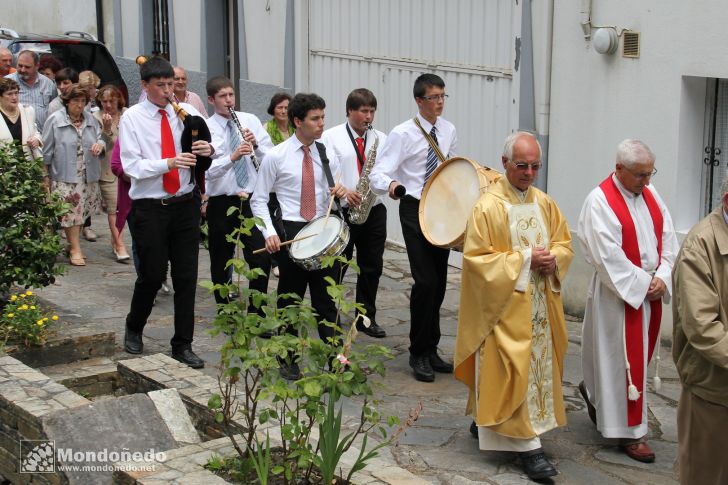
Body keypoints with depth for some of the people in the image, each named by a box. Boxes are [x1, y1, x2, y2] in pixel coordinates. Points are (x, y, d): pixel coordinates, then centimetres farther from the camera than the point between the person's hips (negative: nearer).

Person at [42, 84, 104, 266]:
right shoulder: (55, 120, -5)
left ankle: (72, 244, 24)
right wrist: (45, 174, 0)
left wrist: (100, 145, -9)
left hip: (88, 176, 5)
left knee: (81, 211, 9)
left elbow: (99, 138, 16)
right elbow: (47, 150, -2)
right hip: (65, 176, -5)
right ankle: (75, 249, 1)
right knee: (71, 211, -6)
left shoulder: (90, 119, 8)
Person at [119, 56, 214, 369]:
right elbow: (132, 165, -11)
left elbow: (209, 146, 5)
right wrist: (169, 163, -24)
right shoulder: (132, 118, -3)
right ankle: (133, 329, 33)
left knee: (186, 277, 4)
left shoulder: (186, 112, 5)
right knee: (152, 275, 5)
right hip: (150, 208, -3)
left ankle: (183, 346, 16)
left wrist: (209, 149, -19)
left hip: (185, 205, 3)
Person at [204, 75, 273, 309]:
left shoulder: (251, 121, 7)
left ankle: (257, 312, 9)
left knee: (262, 257, -5)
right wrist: (232, 158, -30)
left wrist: (256, 145, -15)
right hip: (221, 204, -1)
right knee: (221, 263, 10)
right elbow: (206, 171, -16)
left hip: (252, 200, 2)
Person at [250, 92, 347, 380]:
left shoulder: (328, 155, 8)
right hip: (291, 232, -3)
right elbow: (259, 199, -1)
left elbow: (336, 197, 15)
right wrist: (269, 232, -14)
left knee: (327, 299, 4)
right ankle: (288, 360, 20)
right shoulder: (276, 156, -4)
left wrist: (342, 192, -10)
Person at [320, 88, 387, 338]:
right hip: (341, 212, -4)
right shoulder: (331, 137, -3)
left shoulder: (381, 139, 9)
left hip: (373, 211, 4)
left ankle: (366, 319, 21)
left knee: (372, 267, 9)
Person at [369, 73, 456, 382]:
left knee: (439, 282, 10)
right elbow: (377, 175, -20)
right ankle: (419, 354, 2)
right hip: (414, 209, -6)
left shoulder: (449, 131, 6)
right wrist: (391, 185, -40)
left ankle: (431, 350, 23)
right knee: (425, 282, -12)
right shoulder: (403, 134, -12)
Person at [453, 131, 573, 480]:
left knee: (538, 364, 13)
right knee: (514, 368, -5)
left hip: (540, 304, 7)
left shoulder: (545, 203, 6)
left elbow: (564, 242, 13)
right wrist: (524, 260, -20)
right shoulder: (488, 207, -13)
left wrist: (553, 259, -11)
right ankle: (528, 445, 0)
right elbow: (475, 258, -16)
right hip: (505, 304, -7)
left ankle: (485, 421, 30)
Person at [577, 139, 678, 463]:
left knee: (640, 354, 17)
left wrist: (662, 277, -7)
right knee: (624, 361, 0)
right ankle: (629, 432, 10)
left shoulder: (650, 194, 6)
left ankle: (593, 391, 40)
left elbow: (668, 238, 7)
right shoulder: (599, 201, -15)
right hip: (618, 293, -7)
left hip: (651, 290, 7)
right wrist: (642, 284, -16)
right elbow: (607, 255, -19)